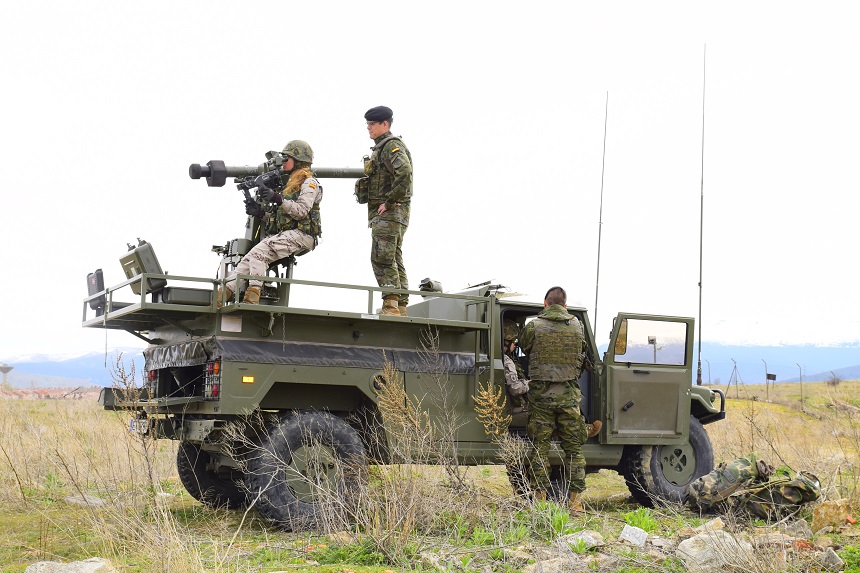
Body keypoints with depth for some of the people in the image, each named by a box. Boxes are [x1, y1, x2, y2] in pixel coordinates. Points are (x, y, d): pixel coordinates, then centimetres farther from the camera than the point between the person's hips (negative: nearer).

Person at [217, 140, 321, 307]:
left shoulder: (309, 183, 0)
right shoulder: (291, 183, 29)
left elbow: (301, 211, -16)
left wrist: (278, 199, -27)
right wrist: (260, 213, 6)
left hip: (300, 235, -8)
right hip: (284, 234, 8)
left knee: (258, 252, -28)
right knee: (249, 257, -11)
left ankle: (252, 296, -35)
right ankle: (223, 294, -21)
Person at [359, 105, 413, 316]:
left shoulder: (392, 145, -9)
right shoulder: (380, 147, 23)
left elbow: (404, 174, -26)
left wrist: (389, 202, -22)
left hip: (389, 212, -11)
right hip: (382, 213, 11)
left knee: (382, 258, -15)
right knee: (394, 261, 9)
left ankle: (391, 305, -18)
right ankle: (400, 308, 12)